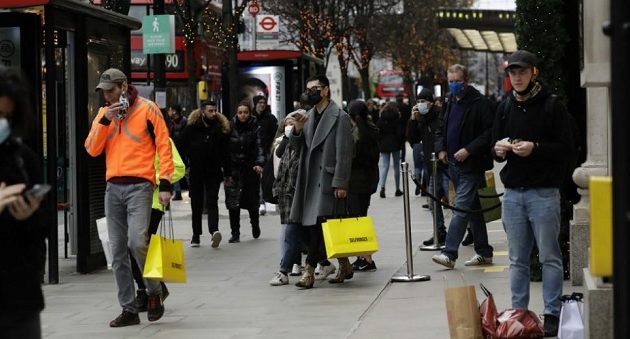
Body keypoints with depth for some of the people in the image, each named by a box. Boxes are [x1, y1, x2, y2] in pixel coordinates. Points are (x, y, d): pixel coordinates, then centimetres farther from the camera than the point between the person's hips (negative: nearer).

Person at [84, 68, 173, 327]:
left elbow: (164, 146, -4)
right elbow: (92, 149, 5)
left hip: (139, 186, -5)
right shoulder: (104, 114, 13)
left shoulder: (147, 109, -2)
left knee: (137, 242, -20)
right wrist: (106, 120, -8)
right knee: (118, 251, 5)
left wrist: (165, 184, -11)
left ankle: (154, 290, 5)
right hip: (113, 188, 6)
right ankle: (128, 309, 11)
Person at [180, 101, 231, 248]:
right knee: (196, 204, 9)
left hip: (214, 172, -1)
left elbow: (226, 153, 6)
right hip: (195, 172, 1)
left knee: (212, 203, -11)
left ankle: (214, 231, -25)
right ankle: (196, 235, 19)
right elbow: (183, 147, 2)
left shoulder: (221, 129, 1)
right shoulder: (191, 128, -4)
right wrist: (185, 167, -3)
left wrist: (227, 174, 7)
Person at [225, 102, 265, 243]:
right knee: (233, 202, -8)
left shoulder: (255, 128, -1)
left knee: (252, 200, 9)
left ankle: (255, 225, 37)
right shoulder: (231, 127, 1)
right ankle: (235, 233, -1)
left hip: (250, 168, 0)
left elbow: (259, 147, -9)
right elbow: (224, 147, 3)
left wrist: (259, 163, -25)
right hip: (234, 168, 0)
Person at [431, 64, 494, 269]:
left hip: (471, 166, -8)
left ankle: (449, 254, -16)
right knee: (473, 210, 13)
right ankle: (483, 252, 19)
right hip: (454, 165, 8)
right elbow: (442, 129, 25)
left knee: (461, 209, -12)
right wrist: (440, 148, 8)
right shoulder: (450, 103, 15)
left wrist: (469, 150, -20)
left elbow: (489, 133, -15)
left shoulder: (479, 103, -11)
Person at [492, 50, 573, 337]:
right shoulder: (505, 107, 12)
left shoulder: (552, 106, -4)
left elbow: (566, 148, -7)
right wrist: (498, 150, -3)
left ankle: (553, 314, 4)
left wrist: (535, 148, -19)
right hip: (512, 192, 5)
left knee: (549, 257, 0)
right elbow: (495, 145, 20)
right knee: (517, 259, 9)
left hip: (543, 192, -5)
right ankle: (518, 312, 15)